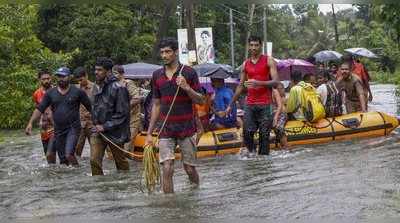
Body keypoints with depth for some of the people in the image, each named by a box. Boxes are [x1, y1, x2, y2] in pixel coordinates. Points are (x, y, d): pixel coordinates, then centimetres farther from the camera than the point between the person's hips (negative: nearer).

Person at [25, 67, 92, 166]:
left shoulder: (77, 92, -4)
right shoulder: (50, 93, 5)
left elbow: (90, 108, 0)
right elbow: (39, 109, 4)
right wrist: (30, 122, -7)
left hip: (73, 128, -4)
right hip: (58, 130, 4)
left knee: (69, 155, -23)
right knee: (63, 159, 9)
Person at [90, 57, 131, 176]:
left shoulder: (118, 88, -15)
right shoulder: (97, 88, 9)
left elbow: (122, 114, -17)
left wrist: (105, 127, -17)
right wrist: (96, 124, 8)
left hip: (114, 132, -6)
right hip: (98, 131, 6)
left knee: (121, 162, 9)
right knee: (94, 160, -4)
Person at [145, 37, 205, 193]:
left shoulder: (189, 72, -4)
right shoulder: (157, 75, 7)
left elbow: (200, 101, -2)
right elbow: (156, 105, 12)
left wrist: (187, 88, -21)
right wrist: (149, 133, 9)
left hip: (186, 128, -2)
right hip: (166, 130, 2)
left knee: (190, 169, 5)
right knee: (167, 169, -9)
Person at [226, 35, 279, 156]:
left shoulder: (268, 60, 1)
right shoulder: (245, 64, 12)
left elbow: (275, 82, -7)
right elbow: (240, 86, 18)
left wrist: (258, 83, -22)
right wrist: (231, 105, 17)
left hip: (265, 105, -3)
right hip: (250, 104, 3)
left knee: (264, 134, -2)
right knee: (247, 132, -4)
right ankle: (252, 152, 15)